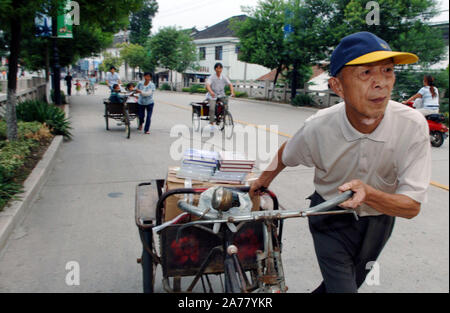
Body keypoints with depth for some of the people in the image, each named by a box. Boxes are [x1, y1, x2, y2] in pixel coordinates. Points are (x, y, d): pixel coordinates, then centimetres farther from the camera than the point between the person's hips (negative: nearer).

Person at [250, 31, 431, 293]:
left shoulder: (413, 126, -27)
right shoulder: (318, 128, -27)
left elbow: (412, 206, -24)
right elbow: (286, 155, -3)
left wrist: (368, 193, -43)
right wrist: (264, 180, 13)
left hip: (379, 219, 2)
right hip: (331, 218, -2)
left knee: (351, 282, 23)